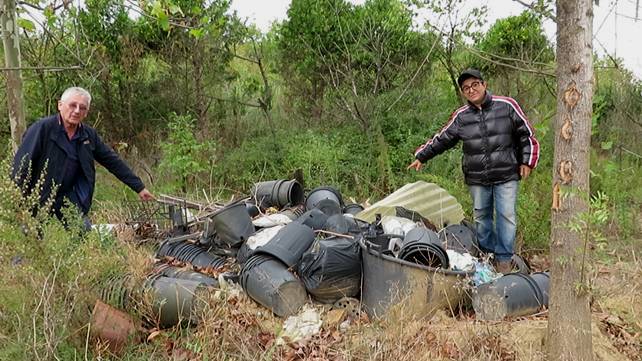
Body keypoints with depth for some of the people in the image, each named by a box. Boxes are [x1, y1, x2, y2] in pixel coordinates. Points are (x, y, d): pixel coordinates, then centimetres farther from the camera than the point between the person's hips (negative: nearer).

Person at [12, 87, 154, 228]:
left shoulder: (89, 135, 5)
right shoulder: (42, 128, -11)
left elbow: (113, 161, 11)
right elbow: (21, 165, -16)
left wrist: (139, 187, 11)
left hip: (75, 208, 5)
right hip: (41, 210, -5)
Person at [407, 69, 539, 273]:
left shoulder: (507, 106, -3)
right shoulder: (461, 117, 4)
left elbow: (526, 135, 4)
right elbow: (441, 140, 13)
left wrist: (527, 162, 1)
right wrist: (421, 157, 11)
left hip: (506, 175, -3)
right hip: (477, 179, 3)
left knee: (507, 216, -1)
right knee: (481, 217, 10)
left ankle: (504, 259, 10)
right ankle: (487, 255, 24)